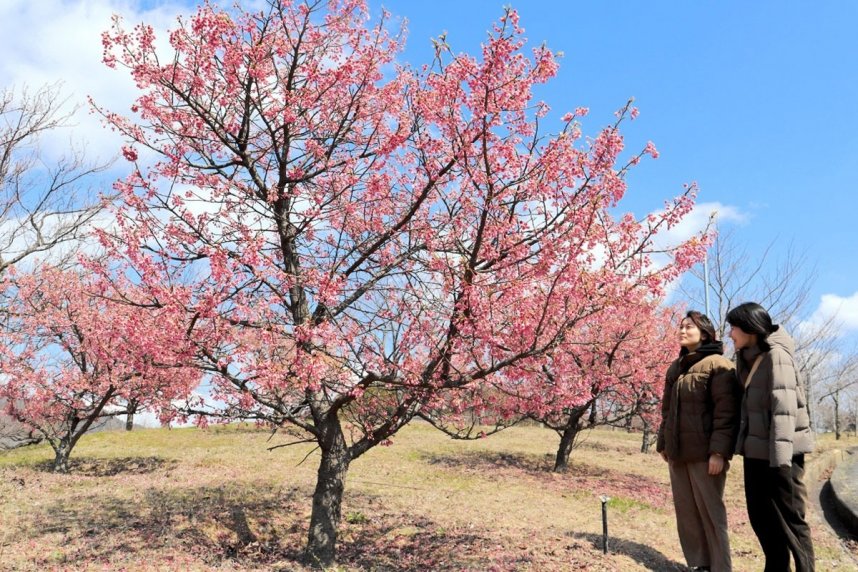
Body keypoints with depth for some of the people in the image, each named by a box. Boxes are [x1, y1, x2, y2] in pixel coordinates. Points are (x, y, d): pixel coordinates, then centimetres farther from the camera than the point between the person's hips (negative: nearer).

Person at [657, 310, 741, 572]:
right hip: (678, 452, 7)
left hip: (704, 452, -7)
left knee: (710, 511, -1)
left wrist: (719, 451, -19)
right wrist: (663, 444, 17)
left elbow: (726, 412, -12)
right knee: (686, 512, 10)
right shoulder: (675, 368, 17)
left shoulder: (718, 365, -5)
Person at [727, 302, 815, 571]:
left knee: (789, 519, 0)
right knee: (759, 517, 14)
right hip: (756, 451, 8)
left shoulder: (776, 355, -12)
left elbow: (784, 408, -19)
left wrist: (781, 457, -24)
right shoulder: (749, 359, 14)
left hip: (778, 453, -8)